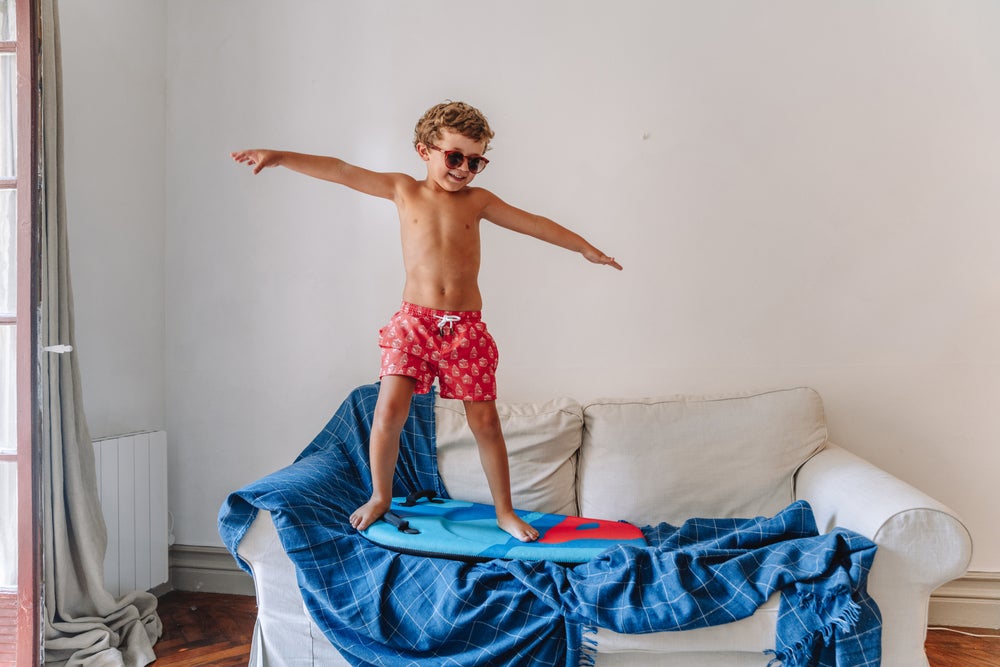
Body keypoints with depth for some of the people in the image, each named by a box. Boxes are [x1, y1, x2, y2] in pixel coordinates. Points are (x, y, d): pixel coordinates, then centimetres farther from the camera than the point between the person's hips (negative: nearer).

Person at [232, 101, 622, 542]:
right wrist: (279, 157, -5)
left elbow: (533, 223, 14)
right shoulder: (404, 190, 6)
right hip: (414, 322, -1)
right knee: (389, 410, -12)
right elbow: (341, 171, 1)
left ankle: (505, 511, 19)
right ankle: (380, 496, 15)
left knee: (485, 420, 2)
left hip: (466, 327, 1)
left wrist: (585, 247, 19)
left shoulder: (477, 201, 8)